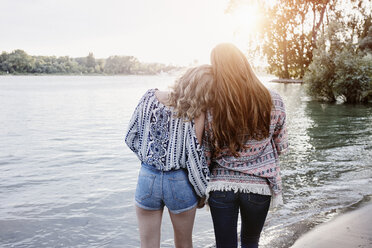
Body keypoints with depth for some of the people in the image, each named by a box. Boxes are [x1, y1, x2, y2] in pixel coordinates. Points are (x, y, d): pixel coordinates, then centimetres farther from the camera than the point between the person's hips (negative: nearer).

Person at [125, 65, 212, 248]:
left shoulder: (150, 98, -9)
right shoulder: (196, 117, -21)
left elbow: (131, 139, 1)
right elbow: (195, 160, -16)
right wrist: (202, 193, 2)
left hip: (147, 178, 3)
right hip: (180, 183, -2)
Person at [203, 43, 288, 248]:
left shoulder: (210, 109, -12)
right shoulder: (273, 102, -9)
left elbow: (205, 157, -6)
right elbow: (281, 147, 2)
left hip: (221, 187, -1)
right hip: (258, 186, 1)